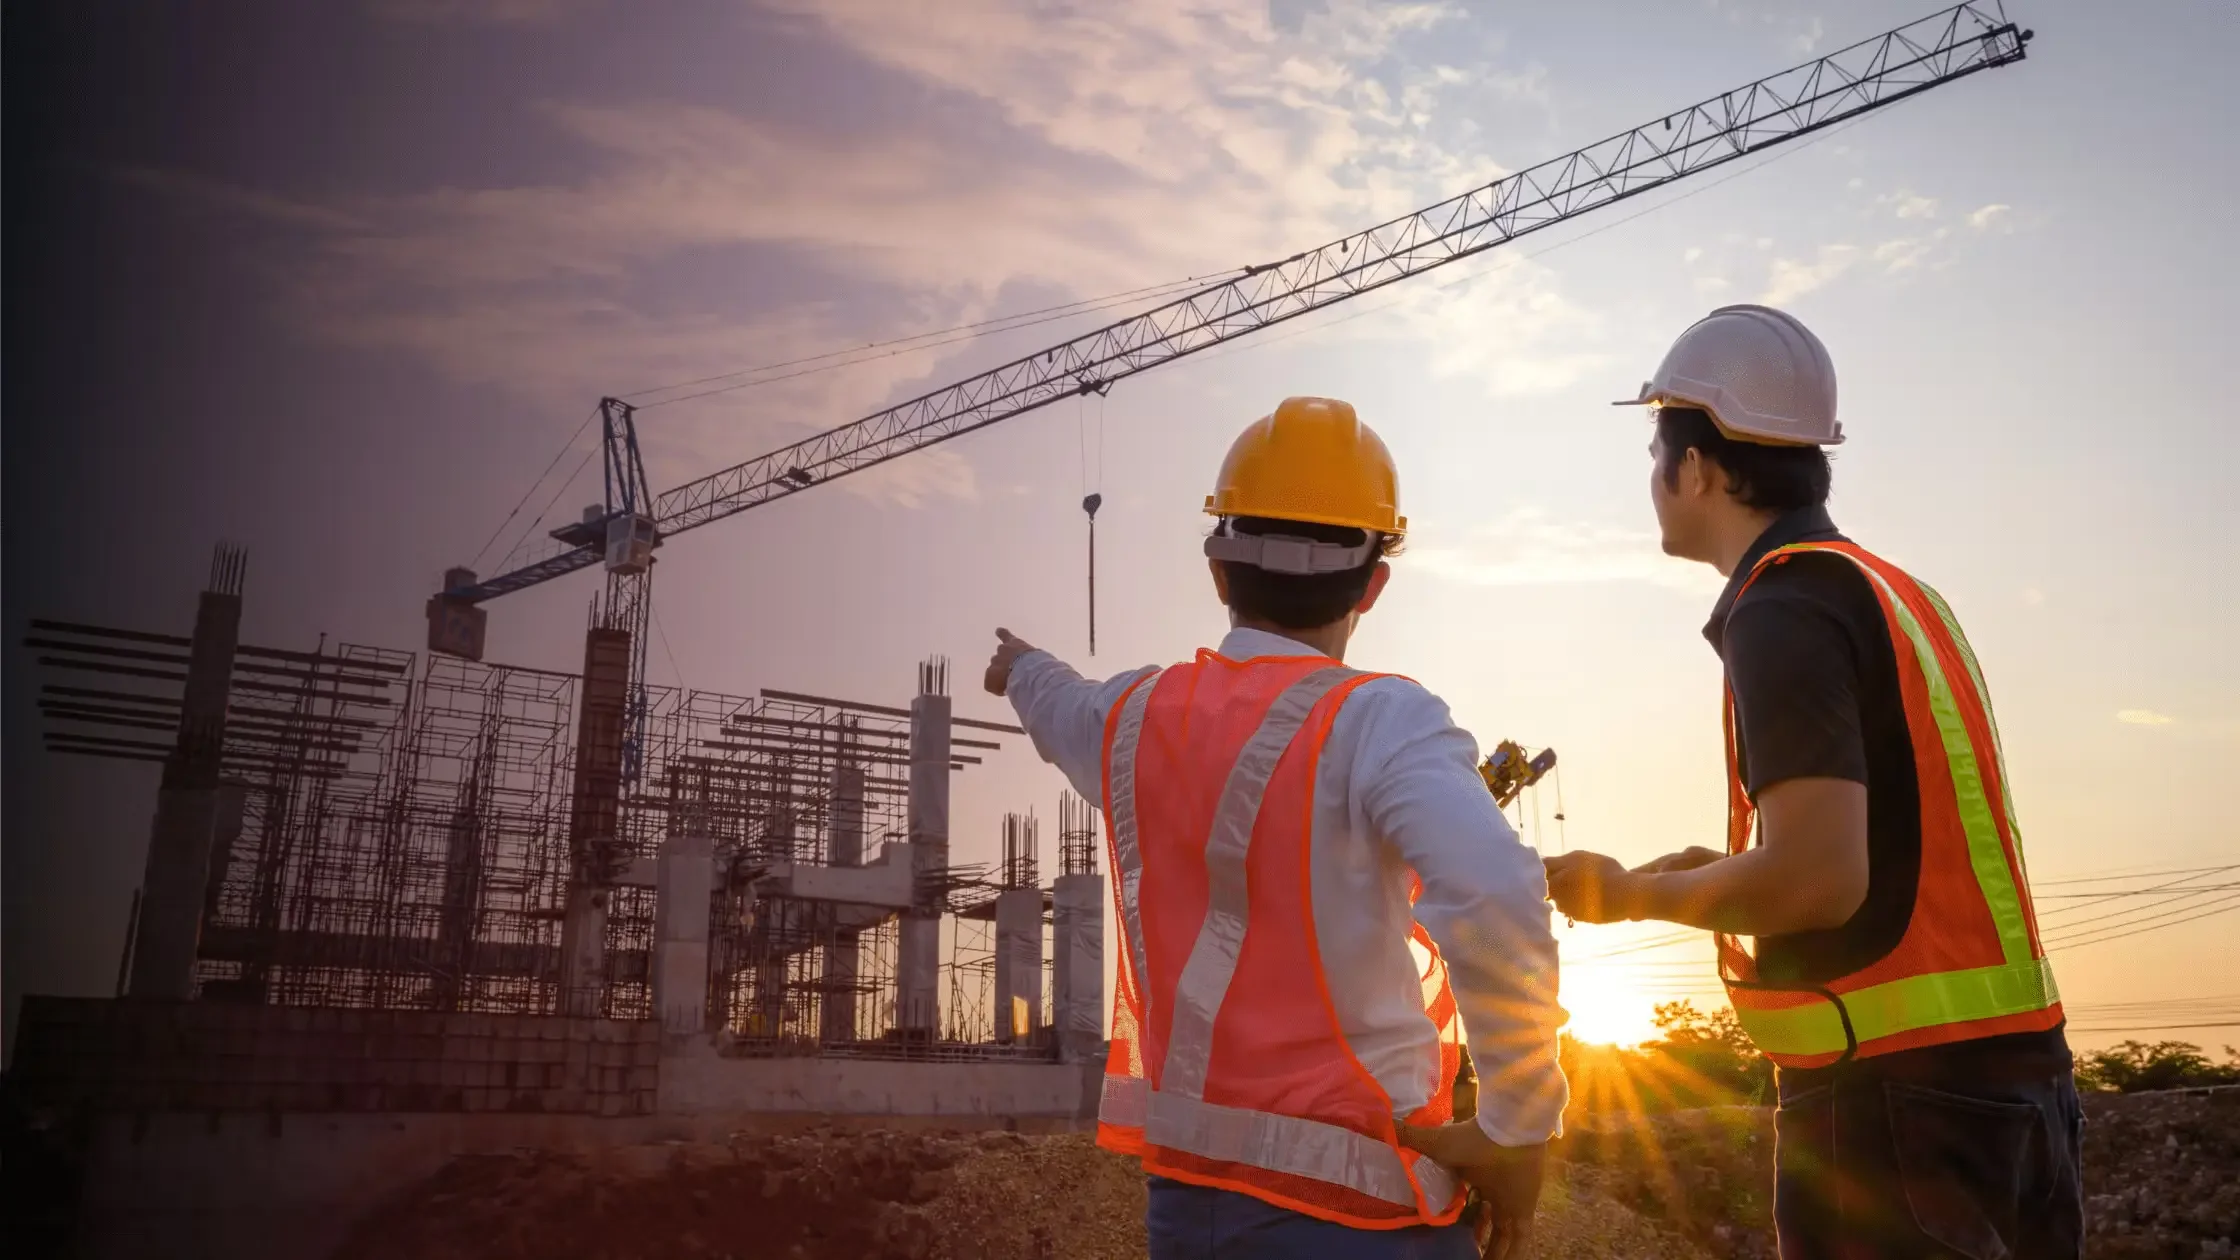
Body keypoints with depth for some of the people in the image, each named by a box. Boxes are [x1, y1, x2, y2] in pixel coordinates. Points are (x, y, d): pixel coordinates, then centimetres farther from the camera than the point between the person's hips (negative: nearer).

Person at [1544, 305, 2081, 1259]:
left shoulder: (1785, 608, -14)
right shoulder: (1896, 592, 14)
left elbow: (1818, 878, -23)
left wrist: (1633, 894, -8)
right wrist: (1723, 873, 16)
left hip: (1894, 1091, -9)